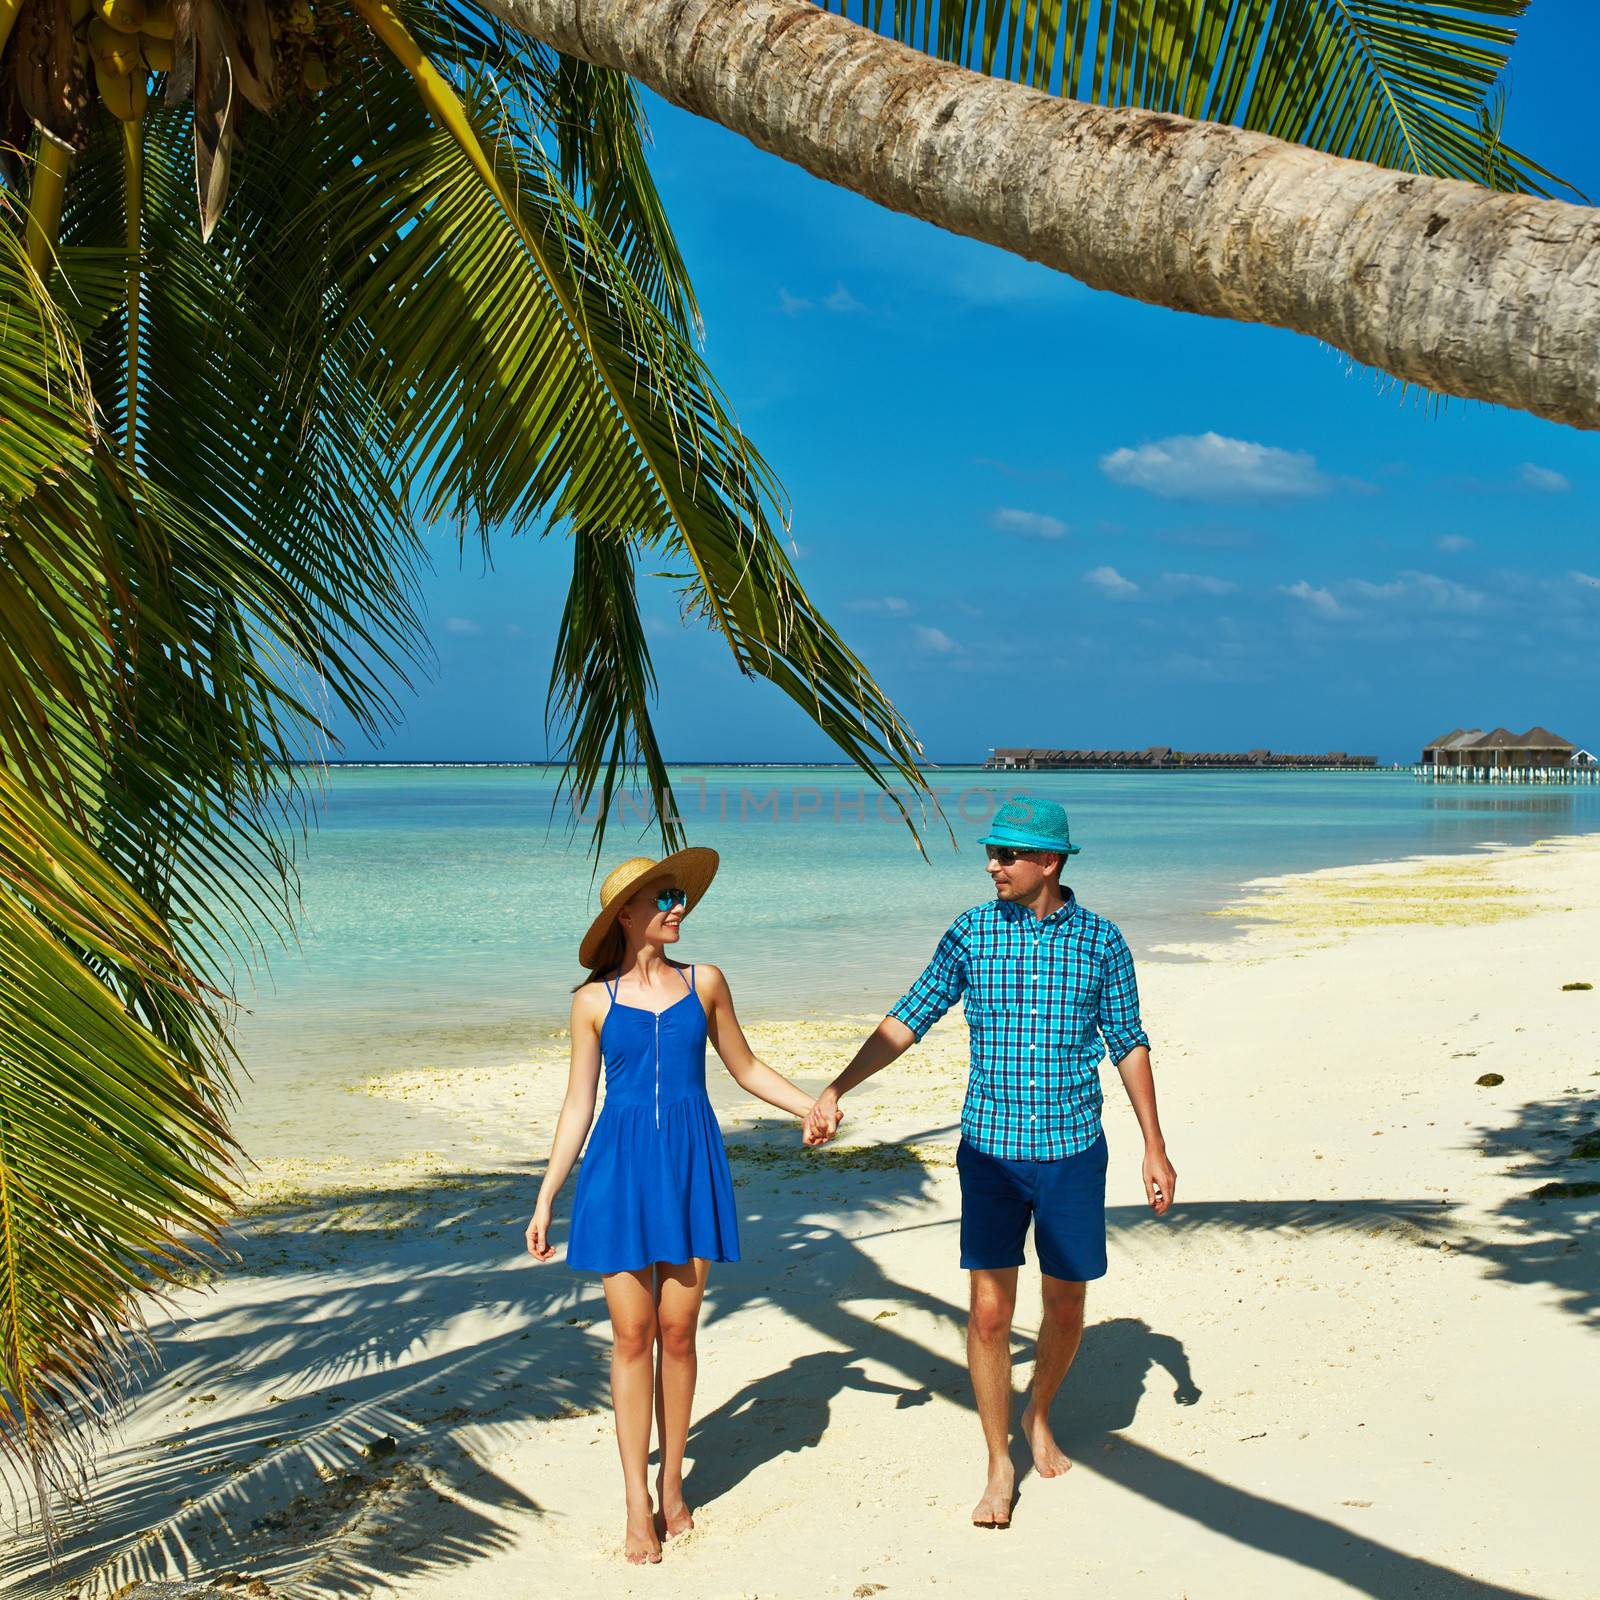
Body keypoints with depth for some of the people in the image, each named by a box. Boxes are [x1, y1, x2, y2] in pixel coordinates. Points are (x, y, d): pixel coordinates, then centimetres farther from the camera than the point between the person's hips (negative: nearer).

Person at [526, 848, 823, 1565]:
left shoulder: (704, 983, 4)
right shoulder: (593, 1000, 0)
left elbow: (744, 1067, 16)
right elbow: (577, 1104, 4)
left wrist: (814, 1106, 4)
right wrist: (545, 1199, 3)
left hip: (692, 1164, 1)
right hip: (621, 1167, -1)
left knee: (678, 1331, 6)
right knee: (632, 1336, 1)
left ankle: (672, 1486, 21)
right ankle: (638, 1505, 10)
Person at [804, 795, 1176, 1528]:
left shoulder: (1101, 941, -1)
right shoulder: (970, 933, -1)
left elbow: (1128, 1045, 7)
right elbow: (908, 1020, 3)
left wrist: (1155, 1147, 6)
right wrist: (835, 1089, -6)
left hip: (1074, 1151, 1)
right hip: (991, 1148, 0)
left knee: (1066, 1309, 10)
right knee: (989, 1311, -2)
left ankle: (1039, 1416, 39)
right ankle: (1000, 1464, 13)